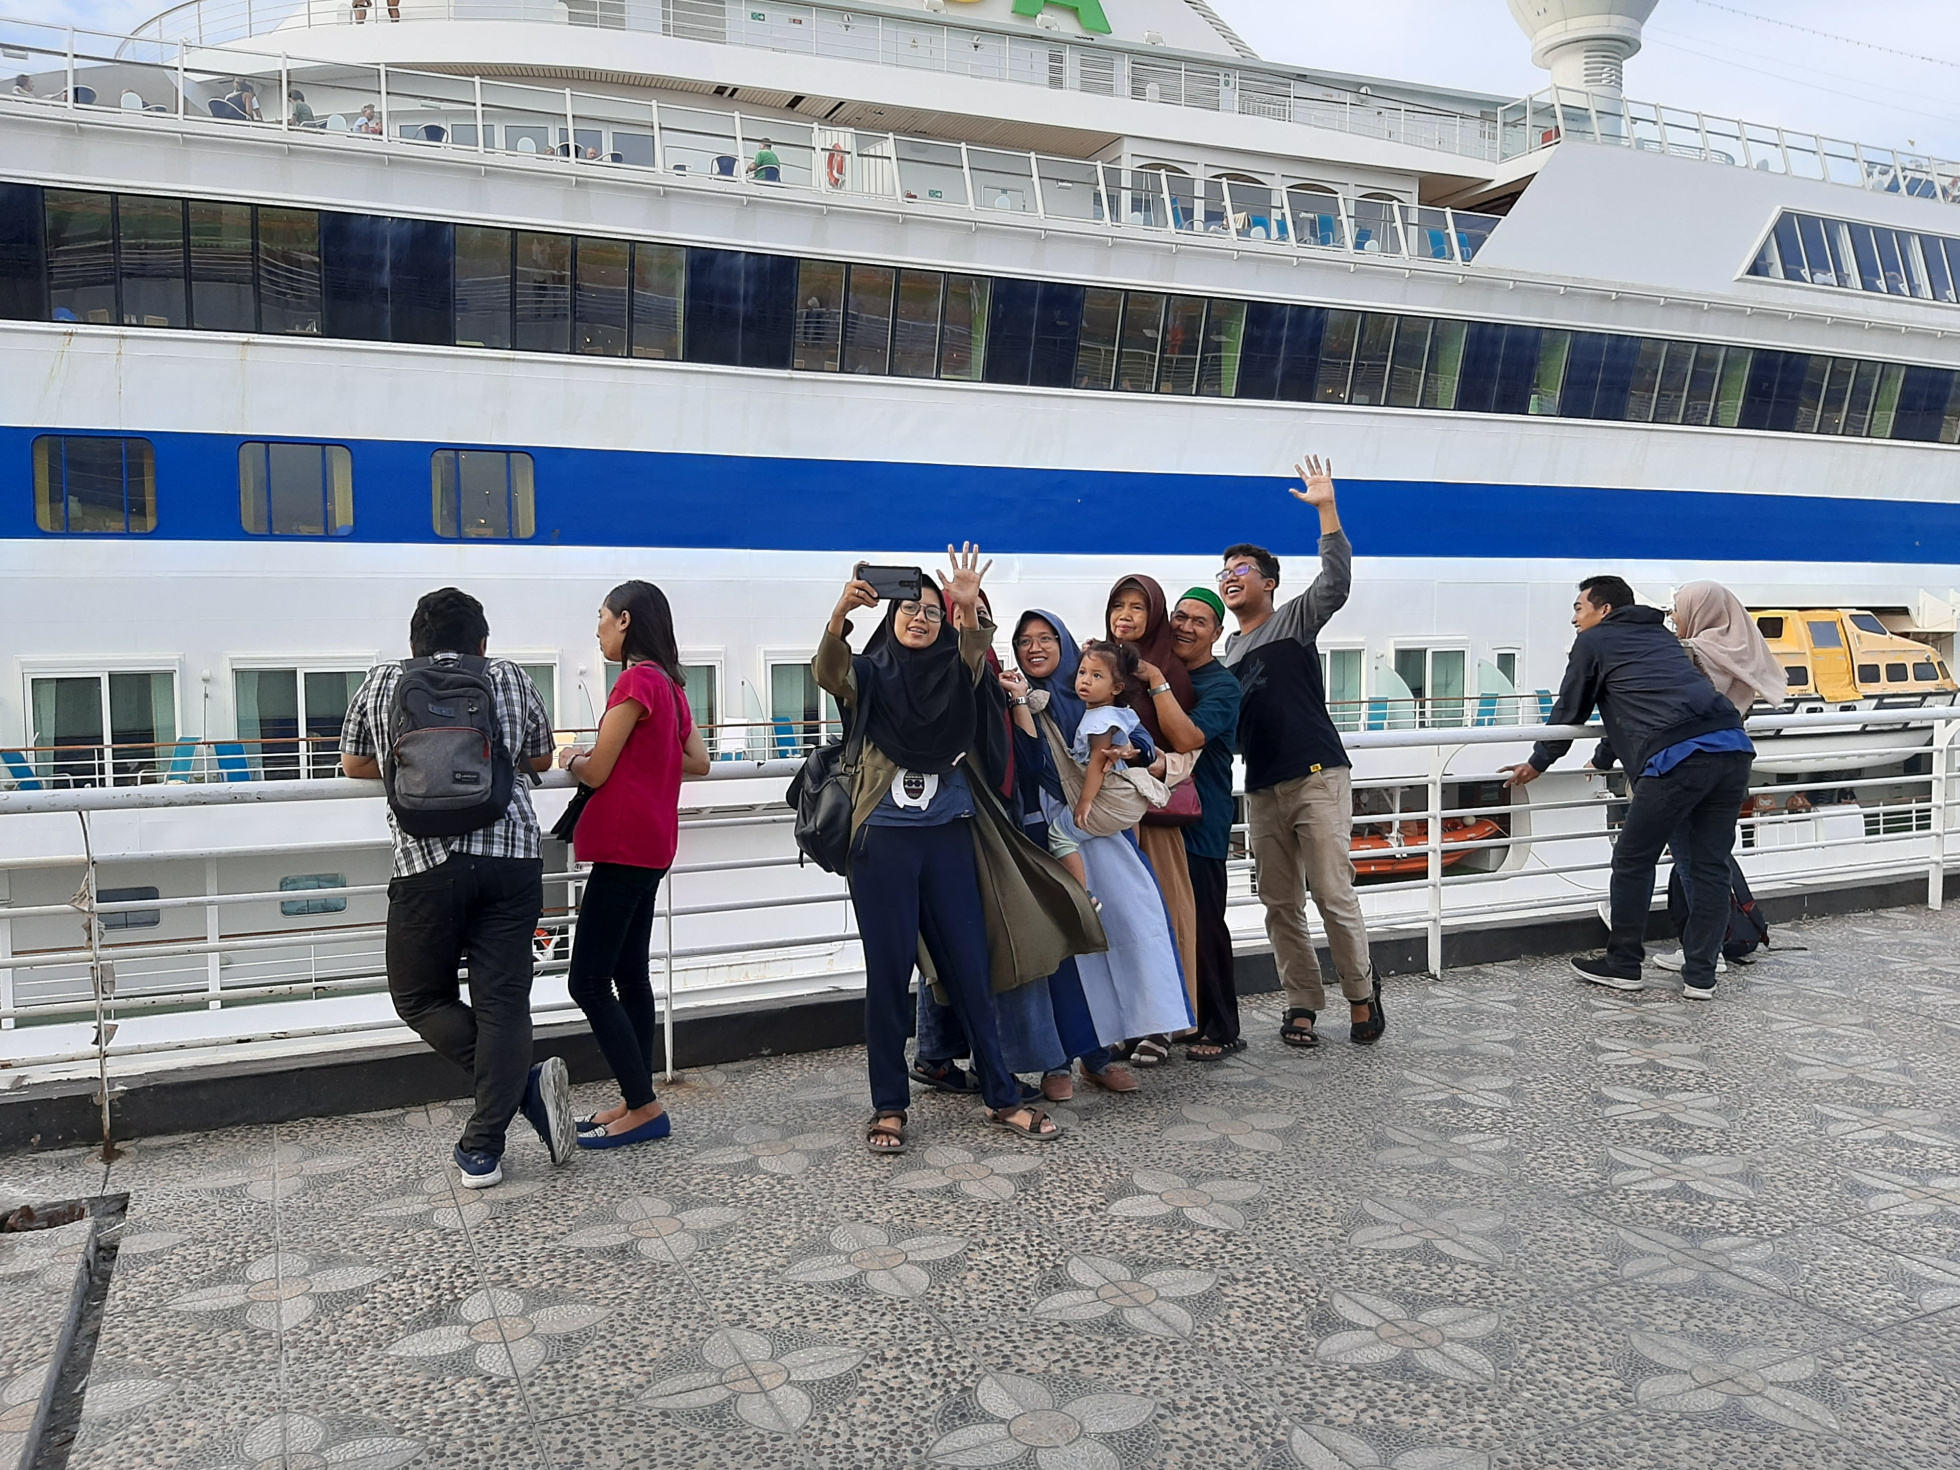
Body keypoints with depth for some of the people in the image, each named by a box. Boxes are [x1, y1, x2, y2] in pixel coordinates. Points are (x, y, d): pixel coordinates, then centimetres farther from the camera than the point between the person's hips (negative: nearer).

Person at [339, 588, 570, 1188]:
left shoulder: (383, 681, 12)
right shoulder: (510, 678, 13)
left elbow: (354, 765, 24)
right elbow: (541, 759, 25)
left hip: (426, 863, -1)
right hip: (513, 860, 2)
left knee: (421, 997, 15)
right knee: (502, 1001, 5)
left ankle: (523, 1082, 0)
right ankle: (483, 1148, 2)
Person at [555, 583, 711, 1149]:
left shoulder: (637, 681, -14)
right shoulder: (670, 683, 14)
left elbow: (596, 773, -13)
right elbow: (698, 762, 16)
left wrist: (571, 758, 7)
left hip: (625, 846, -10)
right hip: (651, 846, 10)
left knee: (588, 982, -6)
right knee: (629, 975, 13)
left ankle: (644, 1108, -3)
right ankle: (637, 1101, 17)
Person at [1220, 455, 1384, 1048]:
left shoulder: (1293, 621, 4)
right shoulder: (1230, 649, 21)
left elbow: (1336, 582, -15)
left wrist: (1326, 508, -20)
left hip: (1316, 778, -6)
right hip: (1262, 790, 6)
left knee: (1333, 895, -7)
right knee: (1280, 905, 6)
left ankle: (1361, 996, 9)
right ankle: (1302, 1004, 15)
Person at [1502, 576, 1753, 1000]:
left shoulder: (1594, 641, 13)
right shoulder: (1660, 635, 32)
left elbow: (1569, 711, 18)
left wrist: (1537, 763, 33)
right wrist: (1604, 758, 53)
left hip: (1676, 758, -7)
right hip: (1733, 749, 7)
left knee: (1633, 861, 8)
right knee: (1710, 866, 12)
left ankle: (1622, 965, 19)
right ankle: (1700, 976, 15)